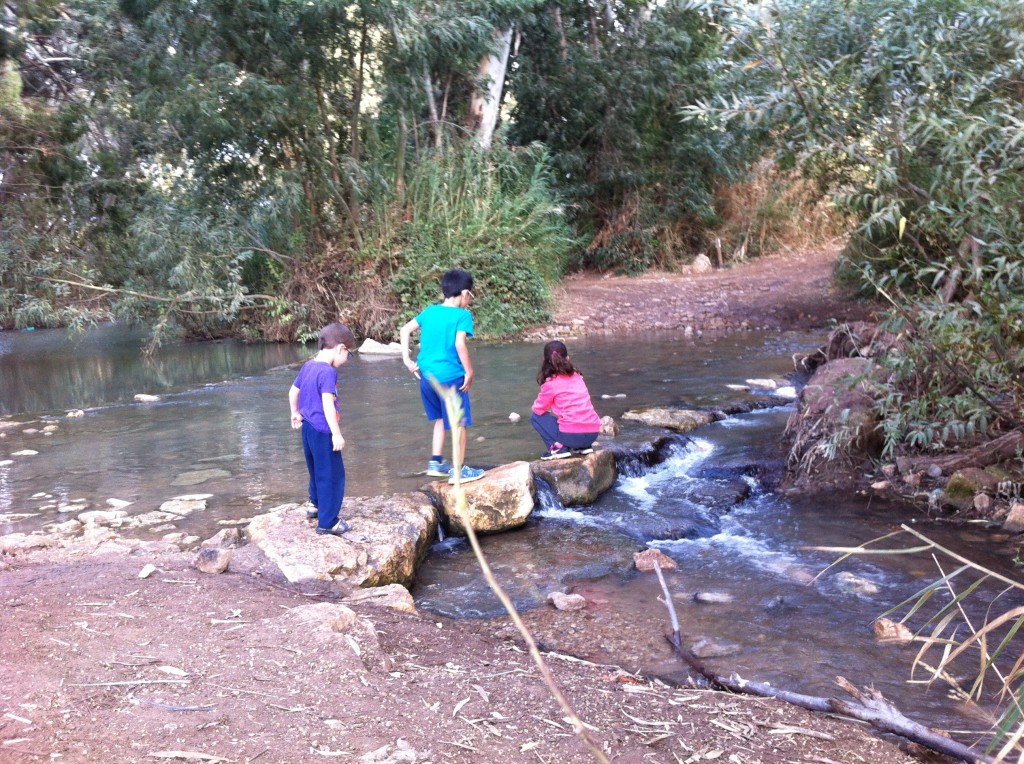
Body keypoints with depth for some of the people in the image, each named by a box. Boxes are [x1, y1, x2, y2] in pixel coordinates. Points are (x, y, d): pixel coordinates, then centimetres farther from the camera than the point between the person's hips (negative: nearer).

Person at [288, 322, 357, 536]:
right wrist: (337, 434, -24)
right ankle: (327, 522, 5)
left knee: (317, 470, 26)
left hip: (308, 428, 9)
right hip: (322, 431, -9)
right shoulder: (328, 372, -20)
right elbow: (327, 404, -26)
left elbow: (293, 392, 19)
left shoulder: (307, 366, 8)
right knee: (332, 475, 0)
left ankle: (316, 505, 42)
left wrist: (295, 413, 35)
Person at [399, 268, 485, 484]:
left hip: (426, 375, 7)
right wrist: (469, 372, -13)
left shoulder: (430, 311, 9)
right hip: (450, 376, -6)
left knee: (440, 419, 24)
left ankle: (436, 462, 25)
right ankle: (458, 471, 13)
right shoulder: (463, 315, -9)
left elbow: (405, 330, 9)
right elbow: (460, 343, -21)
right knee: (459, 423, 7)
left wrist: (407, 360, 11)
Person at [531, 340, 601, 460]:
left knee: (536, 417, 12)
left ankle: (558, 447, -3)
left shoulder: (551, 383, -5)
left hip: (572, 435, -6)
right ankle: (583, 446, 17)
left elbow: (538, 409, 2)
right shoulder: (577, 376, 13)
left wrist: (536, 405, 23)